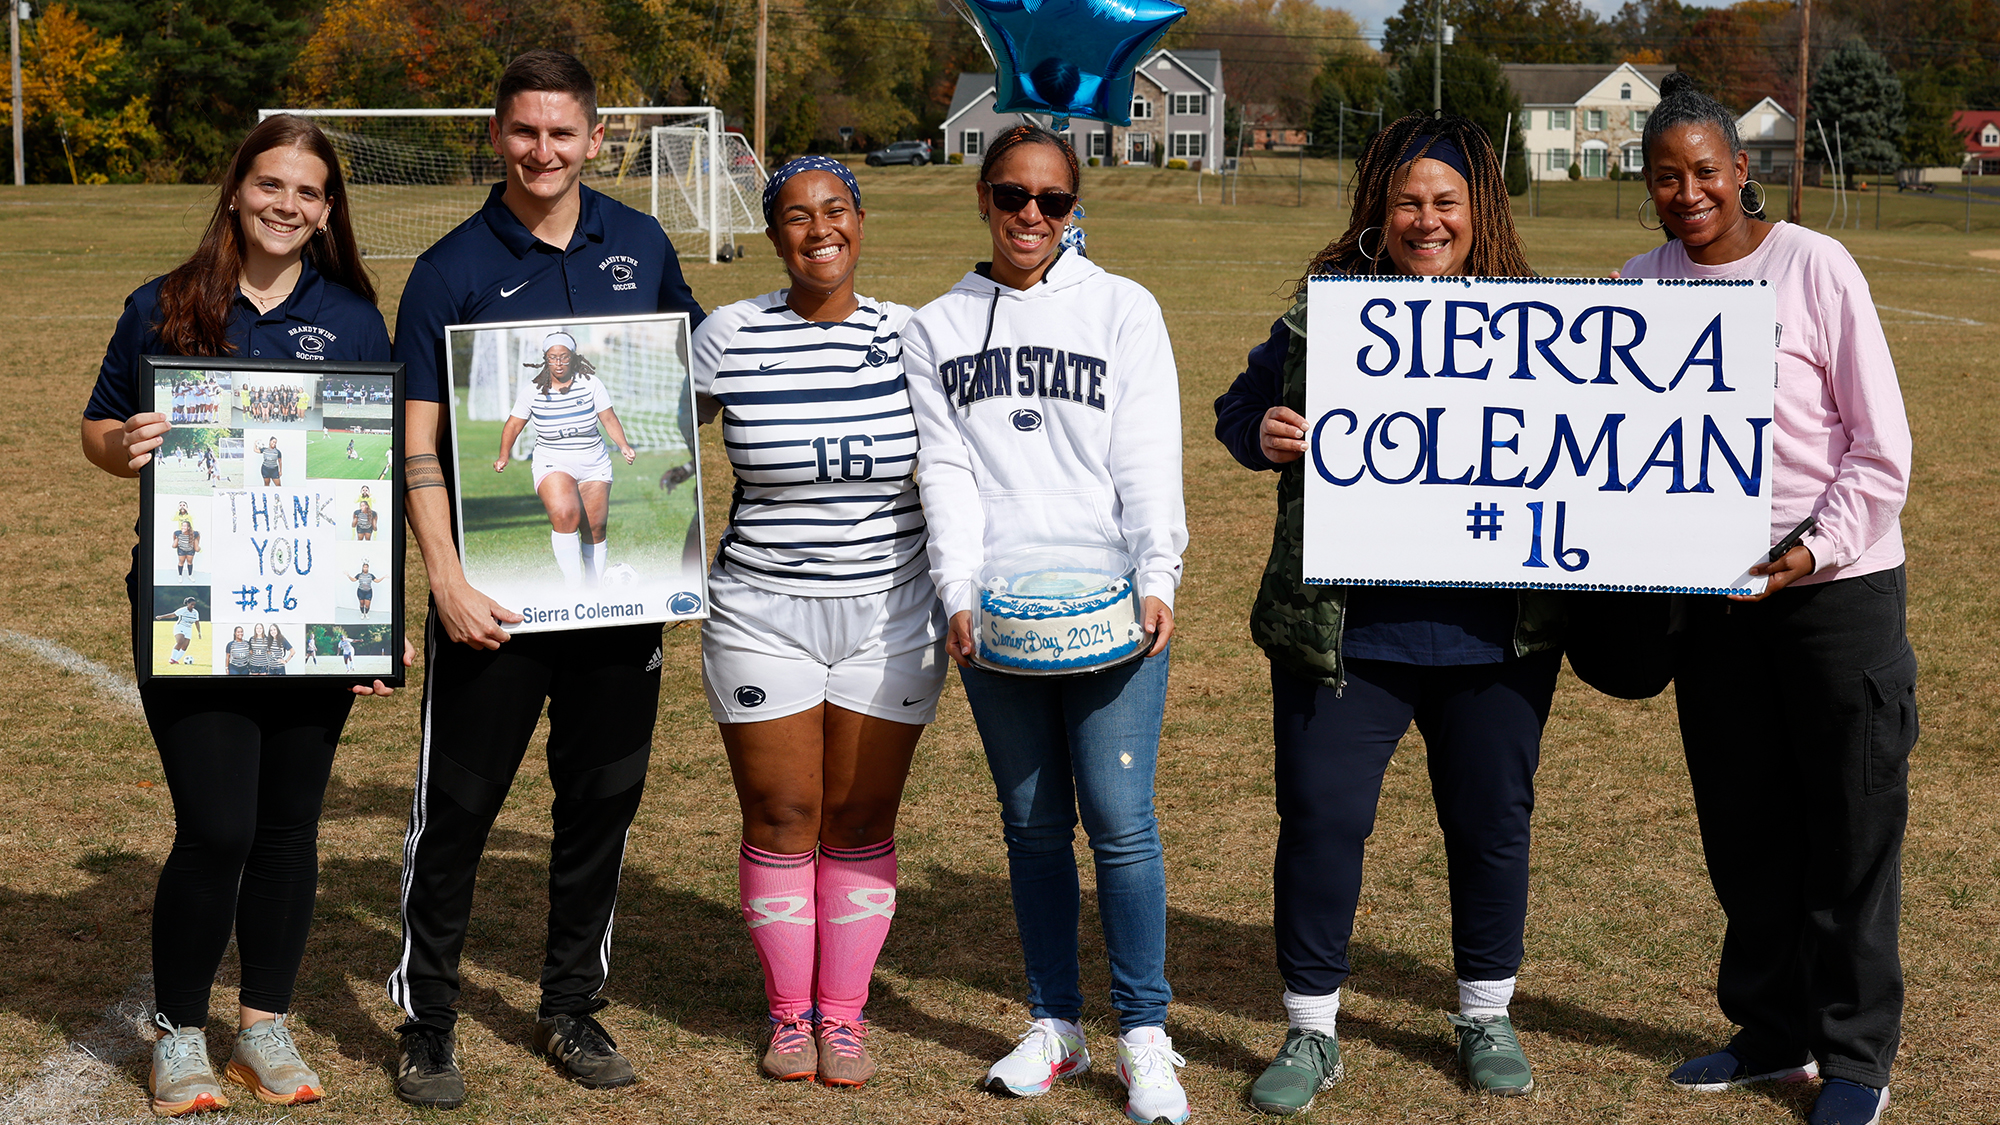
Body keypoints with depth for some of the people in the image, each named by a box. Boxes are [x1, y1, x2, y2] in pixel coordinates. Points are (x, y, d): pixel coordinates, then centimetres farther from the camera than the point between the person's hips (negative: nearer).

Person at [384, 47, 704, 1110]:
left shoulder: (640, 245, 7)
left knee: (604, 795, 11)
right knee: (458, 803, 0)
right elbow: (419, 443, -8)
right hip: (498, 590, -3)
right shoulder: (452, 269, -4)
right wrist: (446, 580, -19)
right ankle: (426, 1024, 13)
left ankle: (572, 1009, 26)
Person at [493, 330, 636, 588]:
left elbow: (609, 419, 4)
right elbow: (514, 424, 11)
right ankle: (572, 584, -27)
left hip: (593, 464, 2)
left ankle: (597, 587, 18)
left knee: (594, 528, 3)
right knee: (565, 514, -28)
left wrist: (623, 446, -9)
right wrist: (504, 456, 2)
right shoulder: (532, 391, 3)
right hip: (552, 463, -2)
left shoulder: (591, 383, 3)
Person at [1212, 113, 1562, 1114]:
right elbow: (1239, 405, 9)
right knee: (1319, 816, 1)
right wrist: (1262, 435, -12)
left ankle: (1487, 1018, 31)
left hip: (1493, 629, 1)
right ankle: (1310, 1031, 17)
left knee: (1492, 821, 12)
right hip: (1343, 626, -1)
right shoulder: (1324, 306, 2)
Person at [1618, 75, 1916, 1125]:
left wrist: (1812, 553, -18)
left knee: (1850, 830, 3)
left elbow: (1881, 449, -8)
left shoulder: (1813, 267, -9)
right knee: (1742, 827, 13)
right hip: (1711, 594, 5)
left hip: (1837, 588, -4)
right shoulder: (1641, 284, 4)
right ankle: (1775, 1030, 28)